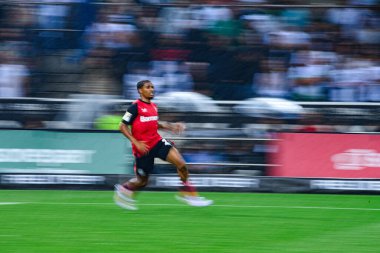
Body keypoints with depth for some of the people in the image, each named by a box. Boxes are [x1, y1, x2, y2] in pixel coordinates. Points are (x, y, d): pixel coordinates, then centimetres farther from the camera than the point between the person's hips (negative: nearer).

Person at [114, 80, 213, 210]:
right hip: (143, 148, -6)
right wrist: (136, 143, -19)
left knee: (181, 163, -13)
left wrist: (171, 126, 10)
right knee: (142, 181, 3)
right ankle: (123, 189, 32)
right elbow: (123, 127, -12)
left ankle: (187, 194, -3)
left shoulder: (153, 106, 10)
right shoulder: (135, 107, -12)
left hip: (157, 142, 6)